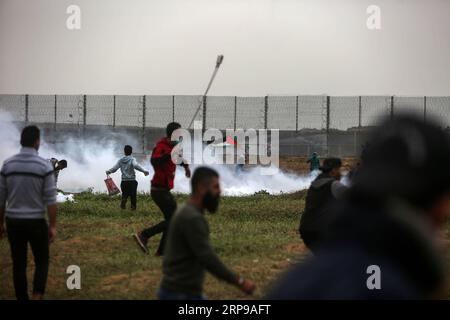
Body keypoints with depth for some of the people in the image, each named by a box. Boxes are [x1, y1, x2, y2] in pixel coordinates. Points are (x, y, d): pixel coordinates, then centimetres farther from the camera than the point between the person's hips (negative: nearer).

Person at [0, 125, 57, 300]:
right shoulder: (44, 165, -11)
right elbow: (50, 199, -12)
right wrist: (53, 226, -5)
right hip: (36, 222, -2)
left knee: (19, 264, 11)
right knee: (42, 261, 12)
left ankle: (22, 298, 14)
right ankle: (37, 296, -7)